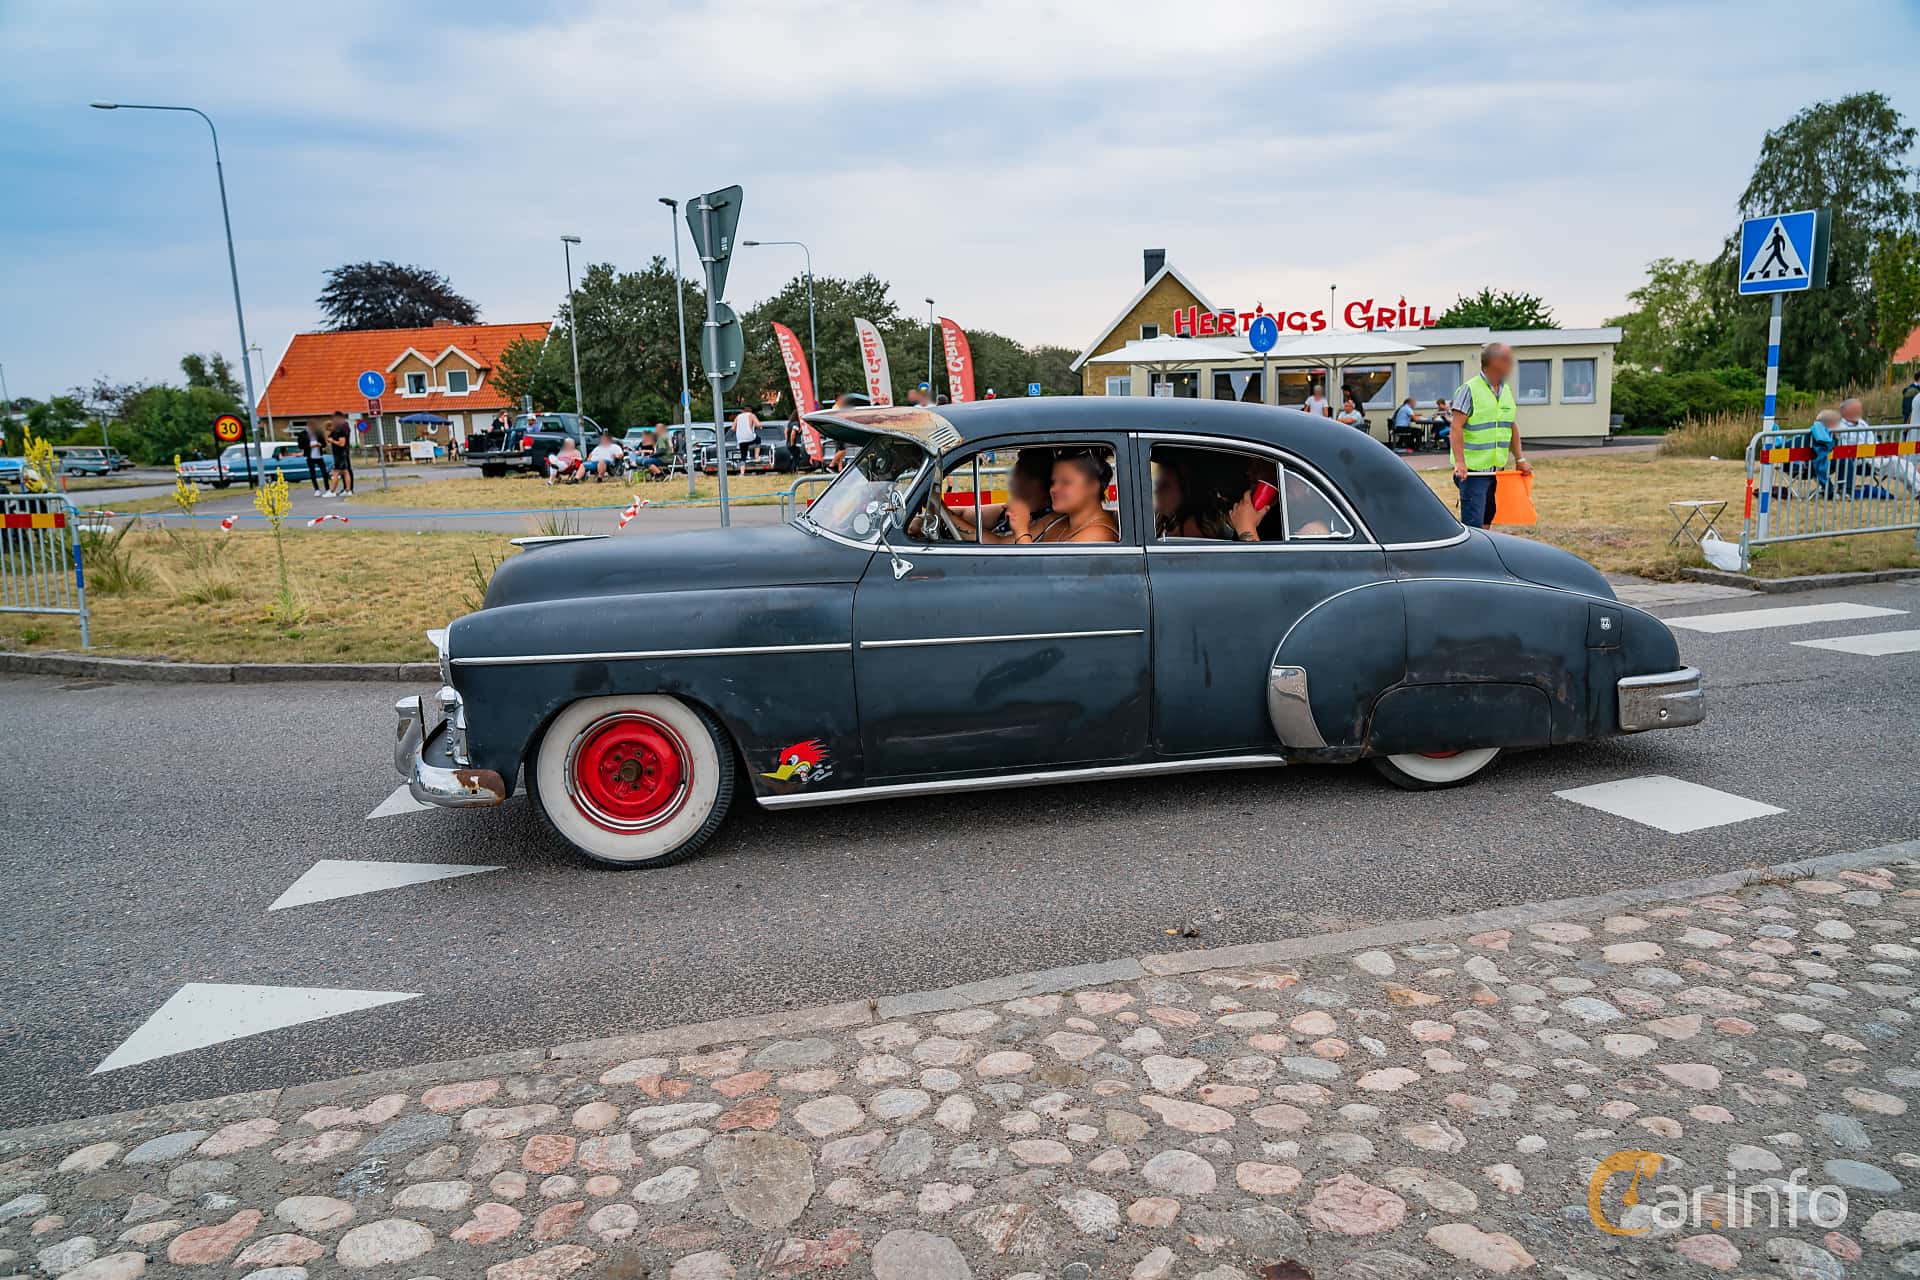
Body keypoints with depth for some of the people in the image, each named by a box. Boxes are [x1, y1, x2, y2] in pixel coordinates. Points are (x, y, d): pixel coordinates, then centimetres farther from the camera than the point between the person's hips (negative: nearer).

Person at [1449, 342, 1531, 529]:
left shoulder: (1506, 390, 14)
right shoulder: (1470, 389, -9)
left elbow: (1512, 427, 21)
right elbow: (1456, 427, -16)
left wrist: (1519, 459, 16)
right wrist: (1460, 462, -25)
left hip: (1497, 469, 8)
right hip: (1473, 470, -8)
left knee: (1487, 520, 14)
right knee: (1472, 524, -11)